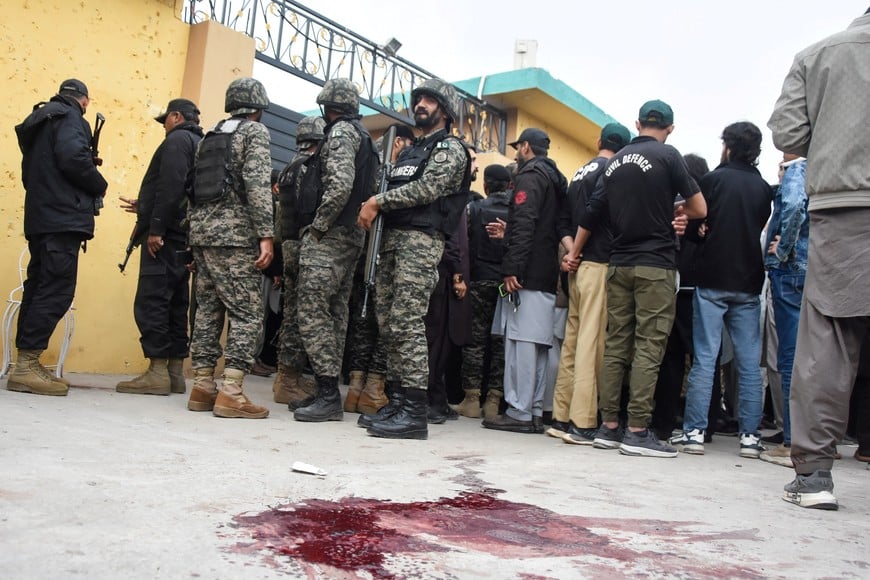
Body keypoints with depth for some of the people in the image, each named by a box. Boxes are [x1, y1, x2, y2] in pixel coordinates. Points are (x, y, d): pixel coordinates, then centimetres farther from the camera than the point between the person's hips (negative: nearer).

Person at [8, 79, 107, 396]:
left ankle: (27, 364, 10)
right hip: (62, 217, -10)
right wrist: (99, 185, -4)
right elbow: (73, 158, -20)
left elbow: (35, 171, 24)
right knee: (57, 291, -12)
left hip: (40, 217, 10)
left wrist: (87, 164, 19)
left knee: (39, 288, 9)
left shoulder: (41, 120, 25)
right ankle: (26, 366, -14)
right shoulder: (69, 117, -3)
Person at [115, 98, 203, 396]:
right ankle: (175, 371, 8)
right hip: (183, 235, 9)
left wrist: (155, 228, -21)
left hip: (166, 234, -9)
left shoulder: (177, 139, -4)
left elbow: (170, 187, -18)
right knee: (175, 302, 7)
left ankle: (158, 372, -11)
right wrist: (144, 207, 36)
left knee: (151, 301, -9)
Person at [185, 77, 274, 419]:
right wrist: (266, 235, -17)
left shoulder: (210, 136, 21)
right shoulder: (255, 131, 0)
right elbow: (258, 185, -13)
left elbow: (195, 187, 17)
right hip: (235, 236, -7)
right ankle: (231, 392, -12)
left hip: (202, 232, 8)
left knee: (208, 310, 9)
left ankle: (202, 388, 10)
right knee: (248, 313, -6)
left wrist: (196, 232, 19)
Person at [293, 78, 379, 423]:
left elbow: (340, 184, -22)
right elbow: (369, 189, 21)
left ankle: (328, 395, -12)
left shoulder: (341, 132, -7)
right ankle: (328, 391, 15)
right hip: (352, 236, 10)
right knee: (335, 313, 10)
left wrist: (317, 226, -14)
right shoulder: (364, 137, 23)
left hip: (329, 236, -10)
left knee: (313, 312, -12)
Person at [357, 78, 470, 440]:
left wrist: (378, 200, -8)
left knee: (407, 324, -15)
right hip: (392, 238, 9)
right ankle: (396, 403, 12)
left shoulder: (450, 148, 2)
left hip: (422, 240, -9)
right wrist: (374, 207, 4)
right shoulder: (409, 151, 28)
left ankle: (414, 412, -13)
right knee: (388, 324, 5)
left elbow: (427, 189, -12)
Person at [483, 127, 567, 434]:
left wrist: (512, 268, -21)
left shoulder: (530, 176, -5)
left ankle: (519, 413, -9)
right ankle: (535, 412, 10)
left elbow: (523, 225, -17)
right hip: (548, 276, 9)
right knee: (538, 345, 7)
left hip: (527, 274, -9)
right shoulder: (556, 178, 24)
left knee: (521, 341, -9)